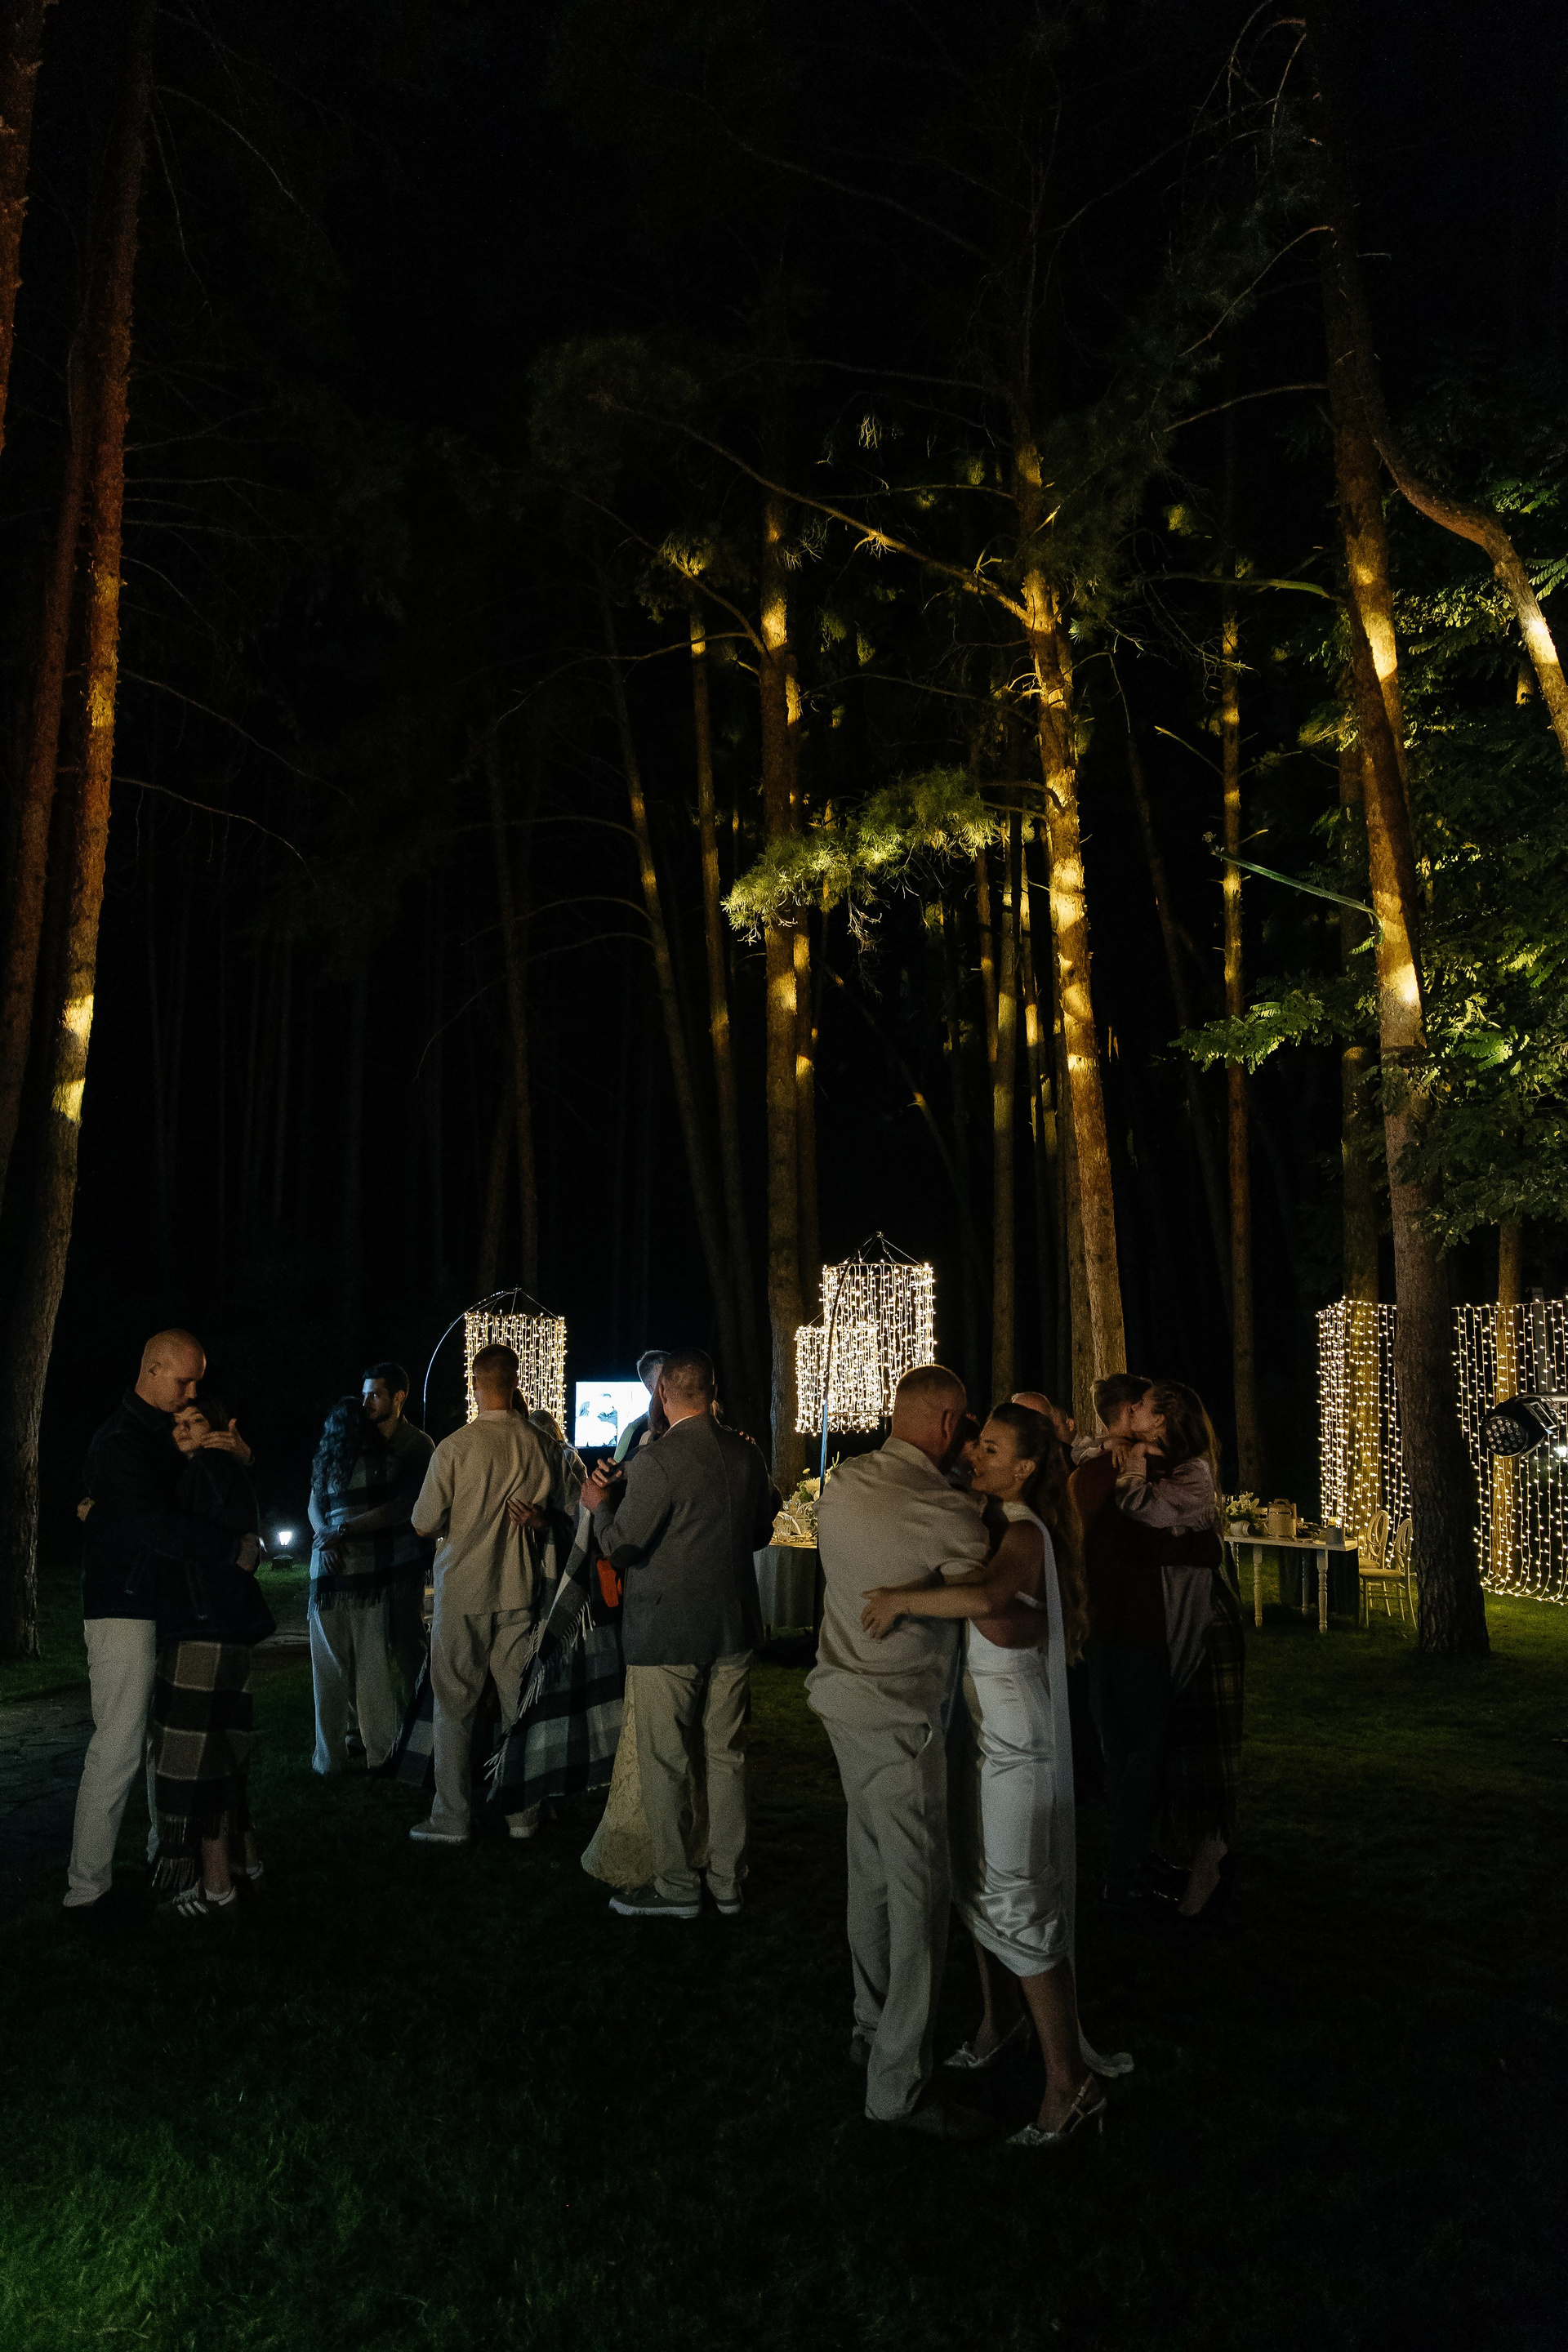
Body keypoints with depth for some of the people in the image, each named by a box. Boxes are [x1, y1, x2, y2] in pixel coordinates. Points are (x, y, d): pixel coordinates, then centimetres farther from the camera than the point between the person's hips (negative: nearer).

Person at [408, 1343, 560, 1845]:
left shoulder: (454, 1447, -14)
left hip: (463, 1590, -3)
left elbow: (424, 1523, -6)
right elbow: (562, 1513, 8)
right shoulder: (542, 1446, -4)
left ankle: (452, 1819, 11)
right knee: (518, 1703, 11)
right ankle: (523, 1813, 18)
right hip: (519, 1590, 3)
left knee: (455, 1706, 6)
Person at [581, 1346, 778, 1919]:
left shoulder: (656, 1460, -19)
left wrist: (600, 1506, 3)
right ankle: (728, 1882, 24)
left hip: (667, 1635, -6)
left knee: (664, 1763, 7)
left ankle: (676, 1886, 16)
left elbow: (620, 1546, -16)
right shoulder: (747, 1454, 1)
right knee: (726, 1754, 14)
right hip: (733, 1629, 6)